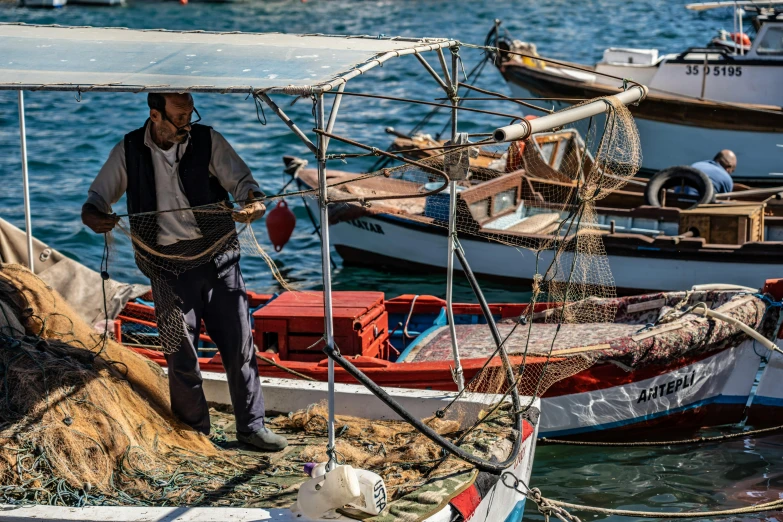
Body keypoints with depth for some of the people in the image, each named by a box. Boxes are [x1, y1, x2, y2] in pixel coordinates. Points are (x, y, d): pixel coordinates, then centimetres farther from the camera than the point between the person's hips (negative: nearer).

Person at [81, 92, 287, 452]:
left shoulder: (208, 141, -1)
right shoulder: (129, 151, -1)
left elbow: (242, 181, -4)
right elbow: (98, 196, 6)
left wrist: (254, 203, -28)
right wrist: (93, 216, -18)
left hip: (218, 259, 1)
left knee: (239, 344, 3)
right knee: (182, 354, 3)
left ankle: (251, 426, 17)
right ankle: (193, 432, 21)